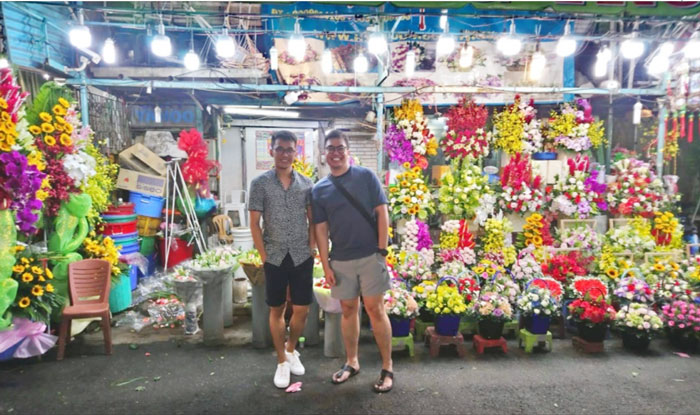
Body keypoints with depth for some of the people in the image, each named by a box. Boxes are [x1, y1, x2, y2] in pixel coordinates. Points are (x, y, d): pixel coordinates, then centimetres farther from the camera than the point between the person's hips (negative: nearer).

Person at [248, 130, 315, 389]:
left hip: (302, 258, 2)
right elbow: (254, 224, -2)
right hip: (275, 258, -1)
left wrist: (311, 249, 1)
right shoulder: (260, 183, -3)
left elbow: (312, 220, 7)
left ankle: (291, 349, 34)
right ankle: (282, 361, 27)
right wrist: (264, 256, -5)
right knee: (277, 310, 9)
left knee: (301, 310, 6)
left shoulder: (306, 183, 3)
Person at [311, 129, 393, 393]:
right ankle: (351, 362, 30)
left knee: (375, 310, 2)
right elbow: (321, 230, 4)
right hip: (340, 261, 3)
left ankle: (387, 368, 16)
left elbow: (382, 213, -3)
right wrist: (326, 265, 0)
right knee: (348, 311, 13)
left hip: (370, 256, -3)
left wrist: (382, 249, -8)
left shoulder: (366, 176, -1)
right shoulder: (319, 190, 5)